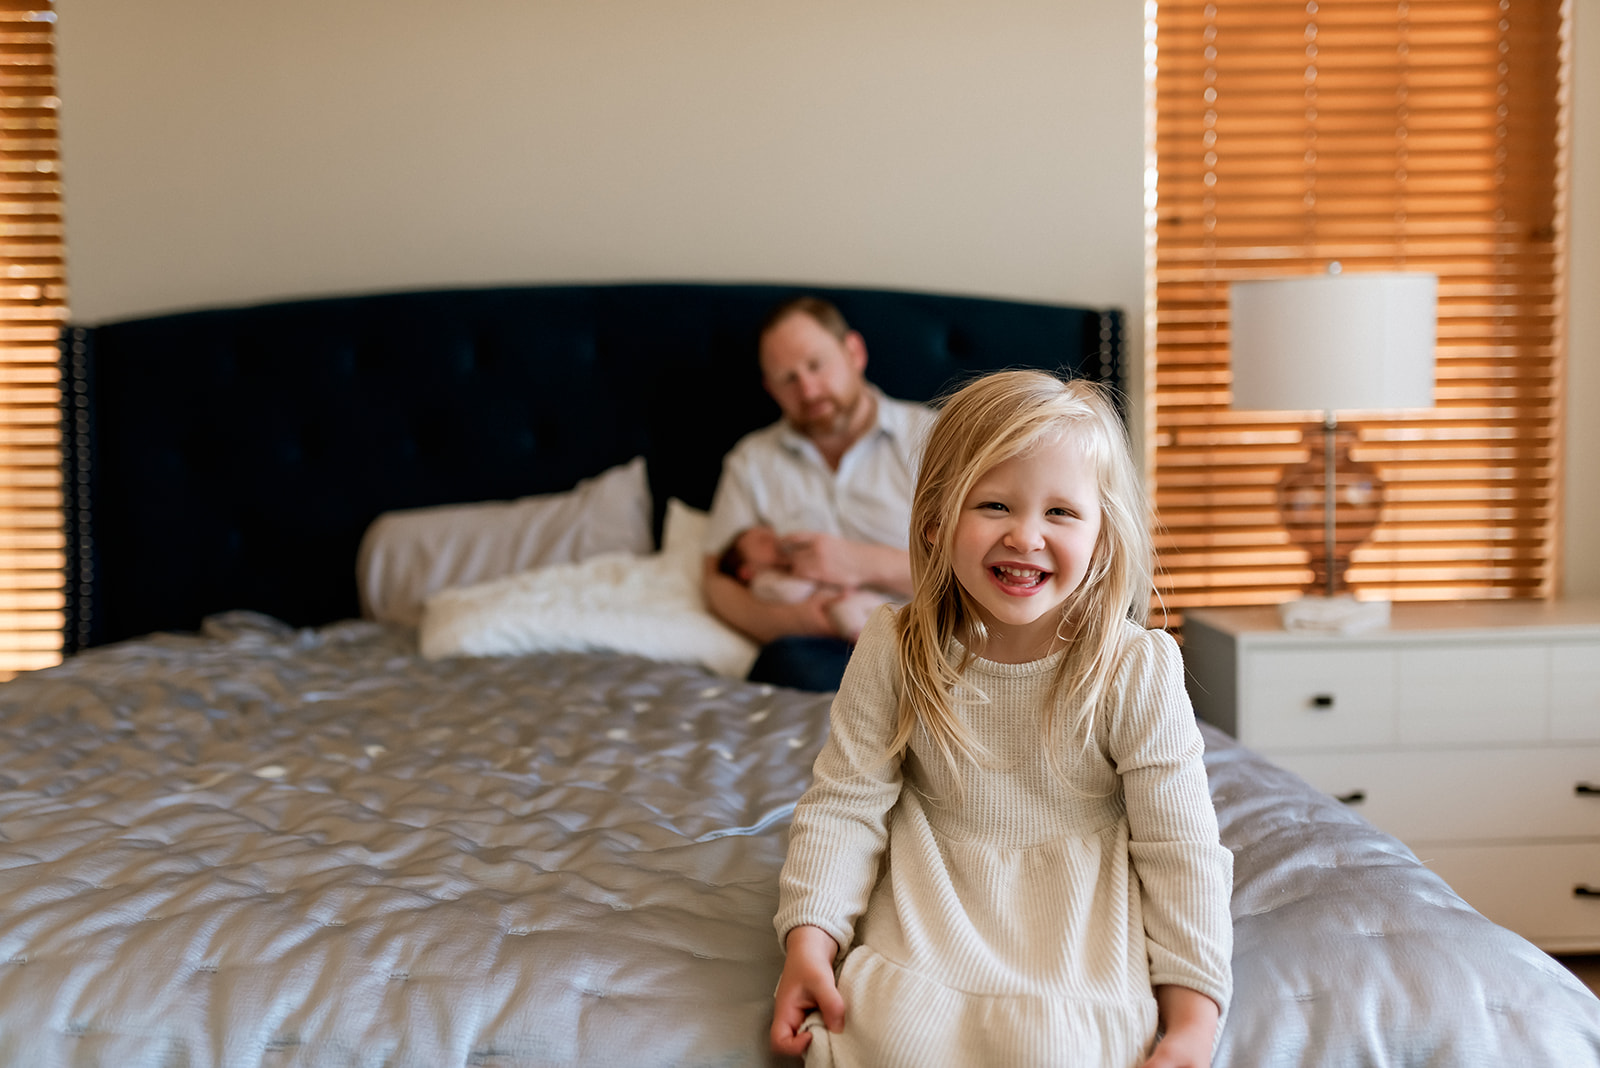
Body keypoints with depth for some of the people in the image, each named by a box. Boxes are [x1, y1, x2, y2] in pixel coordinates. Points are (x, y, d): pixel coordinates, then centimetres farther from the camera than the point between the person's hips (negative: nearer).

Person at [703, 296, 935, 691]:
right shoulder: (751, 461, 20)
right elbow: (719, 582, 14)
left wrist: (866, 563, -10)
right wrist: (784, 621, -9)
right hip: (823, 649, 3)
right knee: (789, 658, -35)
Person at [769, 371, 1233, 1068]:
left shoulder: (1138, 670, -13)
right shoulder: (893, 653, -9)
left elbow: (1179, 849, -10)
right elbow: (845, 803, -4)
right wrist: (809, 940, -15)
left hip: (1081, 909, -1)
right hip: (932, 904, 1)